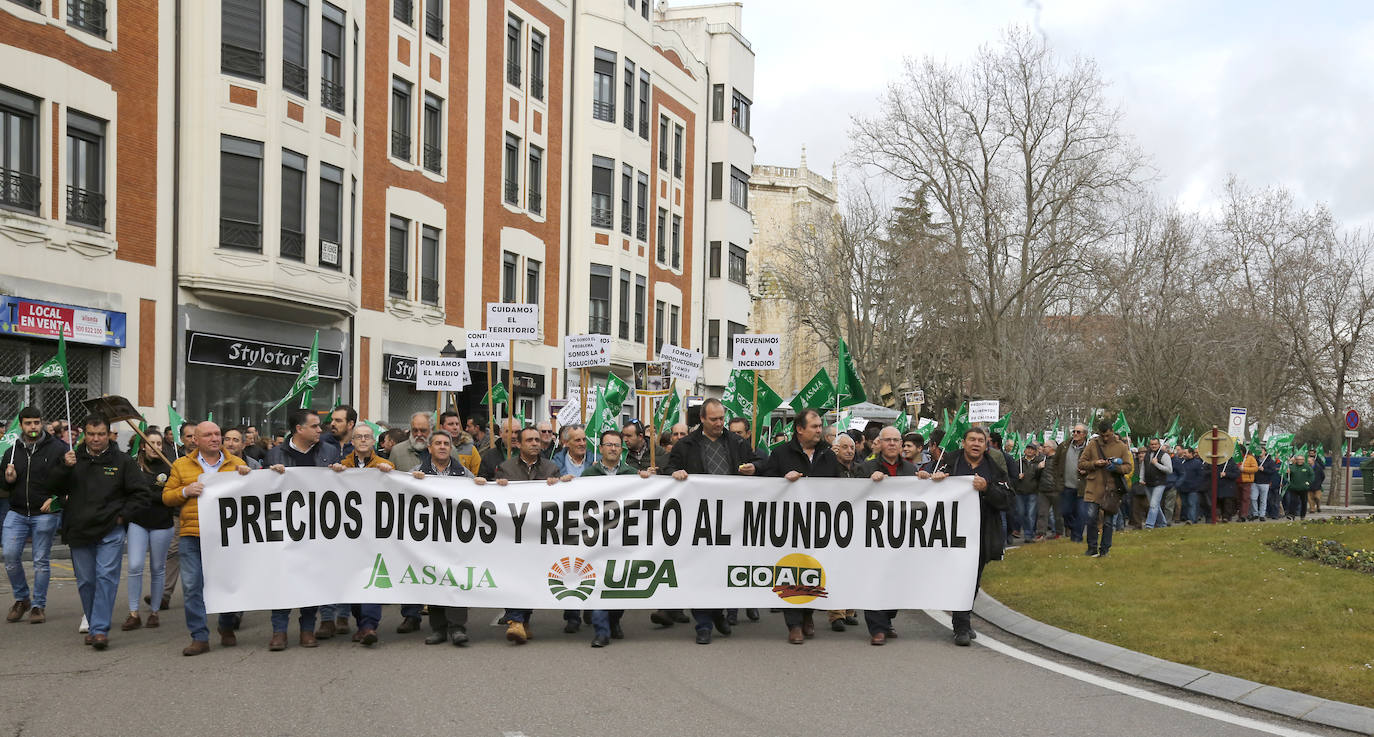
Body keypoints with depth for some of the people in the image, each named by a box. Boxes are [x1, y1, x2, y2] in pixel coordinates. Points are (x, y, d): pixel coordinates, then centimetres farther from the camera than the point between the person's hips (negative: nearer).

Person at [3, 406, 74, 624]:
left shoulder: (58, 448, -4)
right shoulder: (12, 451, 9)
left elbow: (65, 482, -7)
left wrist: (67, 466, -28)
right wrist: (8, 480, -6)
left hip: (45, 514, -3)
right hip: (17, 512, 3)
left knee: (41, 560, 3)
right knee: (10, 555, -5)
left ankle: (39, 605, 15)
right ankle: (22, 598, 15)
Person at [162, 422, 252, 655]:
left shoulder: (235, 463, 11)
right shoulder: (181, 465, 11)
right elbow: (167, 497, 11)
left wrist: (247, 475, -4)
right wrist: (185, 491, -8)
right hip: (192, 535, 0)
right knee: (192, 586, -5)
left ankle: (227, 628, 27)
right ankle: (199, 637, 1)